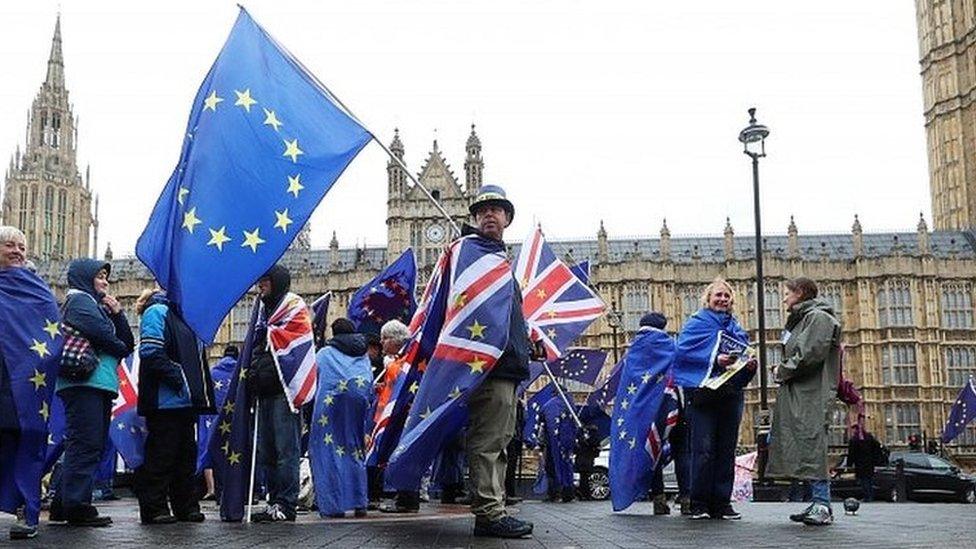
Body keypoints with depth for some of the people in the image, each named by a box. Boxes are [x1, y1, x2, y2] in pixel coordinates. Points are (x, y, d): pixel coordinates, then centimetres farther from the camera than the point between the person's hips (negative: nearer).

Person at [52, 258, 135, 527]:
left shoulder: (100, 306, 27)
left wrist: (117, 313, 8)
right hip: (84, 382, -9)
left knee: (94, 446, 9)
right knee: (85, 444, -12)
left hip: (101, 384, 10)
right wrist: (121, 350, 2)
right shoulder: (79, 299, 1)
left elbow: (128, 342, 20)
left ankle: (63, 503, 14)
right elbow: (102, 334, -16)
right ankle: (77, 505, -12)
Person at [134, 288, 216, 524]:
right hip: (166, 400, -8)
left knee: (186, 454, 11)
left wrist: (200, 391, 10)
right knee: (162, 454, -3)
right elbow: (151, 352, -17)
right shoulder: (156, 312, -6)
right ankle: (154, 508, 5)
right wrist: (178, 379, -20)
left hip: (187, 401, 9)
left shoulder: (181, 315, 20)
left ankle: (187, 506, 18)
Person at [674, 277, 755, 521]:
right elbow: (682, 352, -10)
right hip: (702, 394, -6)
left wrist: (750, 364, 0)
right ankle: (699, 504, -4)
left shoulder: (736, 327, 20)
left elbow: (746, 355, 24)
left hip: (731, 396, 6)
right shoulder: (696, 323, 2)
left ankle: (722, 503, 12)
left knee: (726, 451, 6)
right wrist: (714, 360, -18)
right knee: (703, 450, -9)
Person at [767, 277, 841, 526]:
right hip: (797, 394, 10)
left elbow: (810, 355, -18)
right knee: (804, 449, 7)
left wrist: (782, 372, -7)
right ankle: (819, 505, 11)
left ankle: (822, 505, -11)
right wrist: (782, 370, 6)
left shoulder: (819, 317, -6)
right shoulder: (801, 319, 25)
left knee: (812, 445, -13)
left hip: (812, 395, -10)